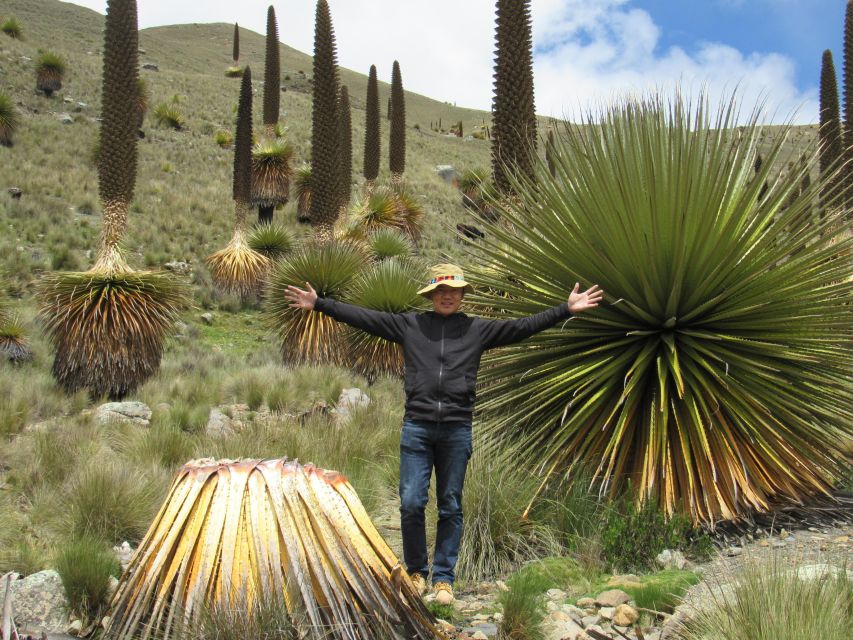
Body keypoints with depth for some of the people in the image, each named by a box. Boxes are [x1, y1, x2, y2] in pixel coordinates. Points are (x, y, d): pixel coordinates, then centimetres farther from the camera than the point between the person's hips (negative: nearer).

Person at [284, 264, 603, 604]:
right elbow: (364, 317, 7)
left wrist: (566, 309, -1)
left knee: (451, 508, 6)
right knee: (411, 503, -2)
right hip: (417, 426, 0)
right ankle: (416, 572, 16)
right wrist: (319, 304, 3)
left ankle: (444, 578, 16)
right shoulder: (409, 324, 8)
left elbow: (522, 327, 5)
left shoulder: (478, 329, 8)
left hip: (457, 430, 0)